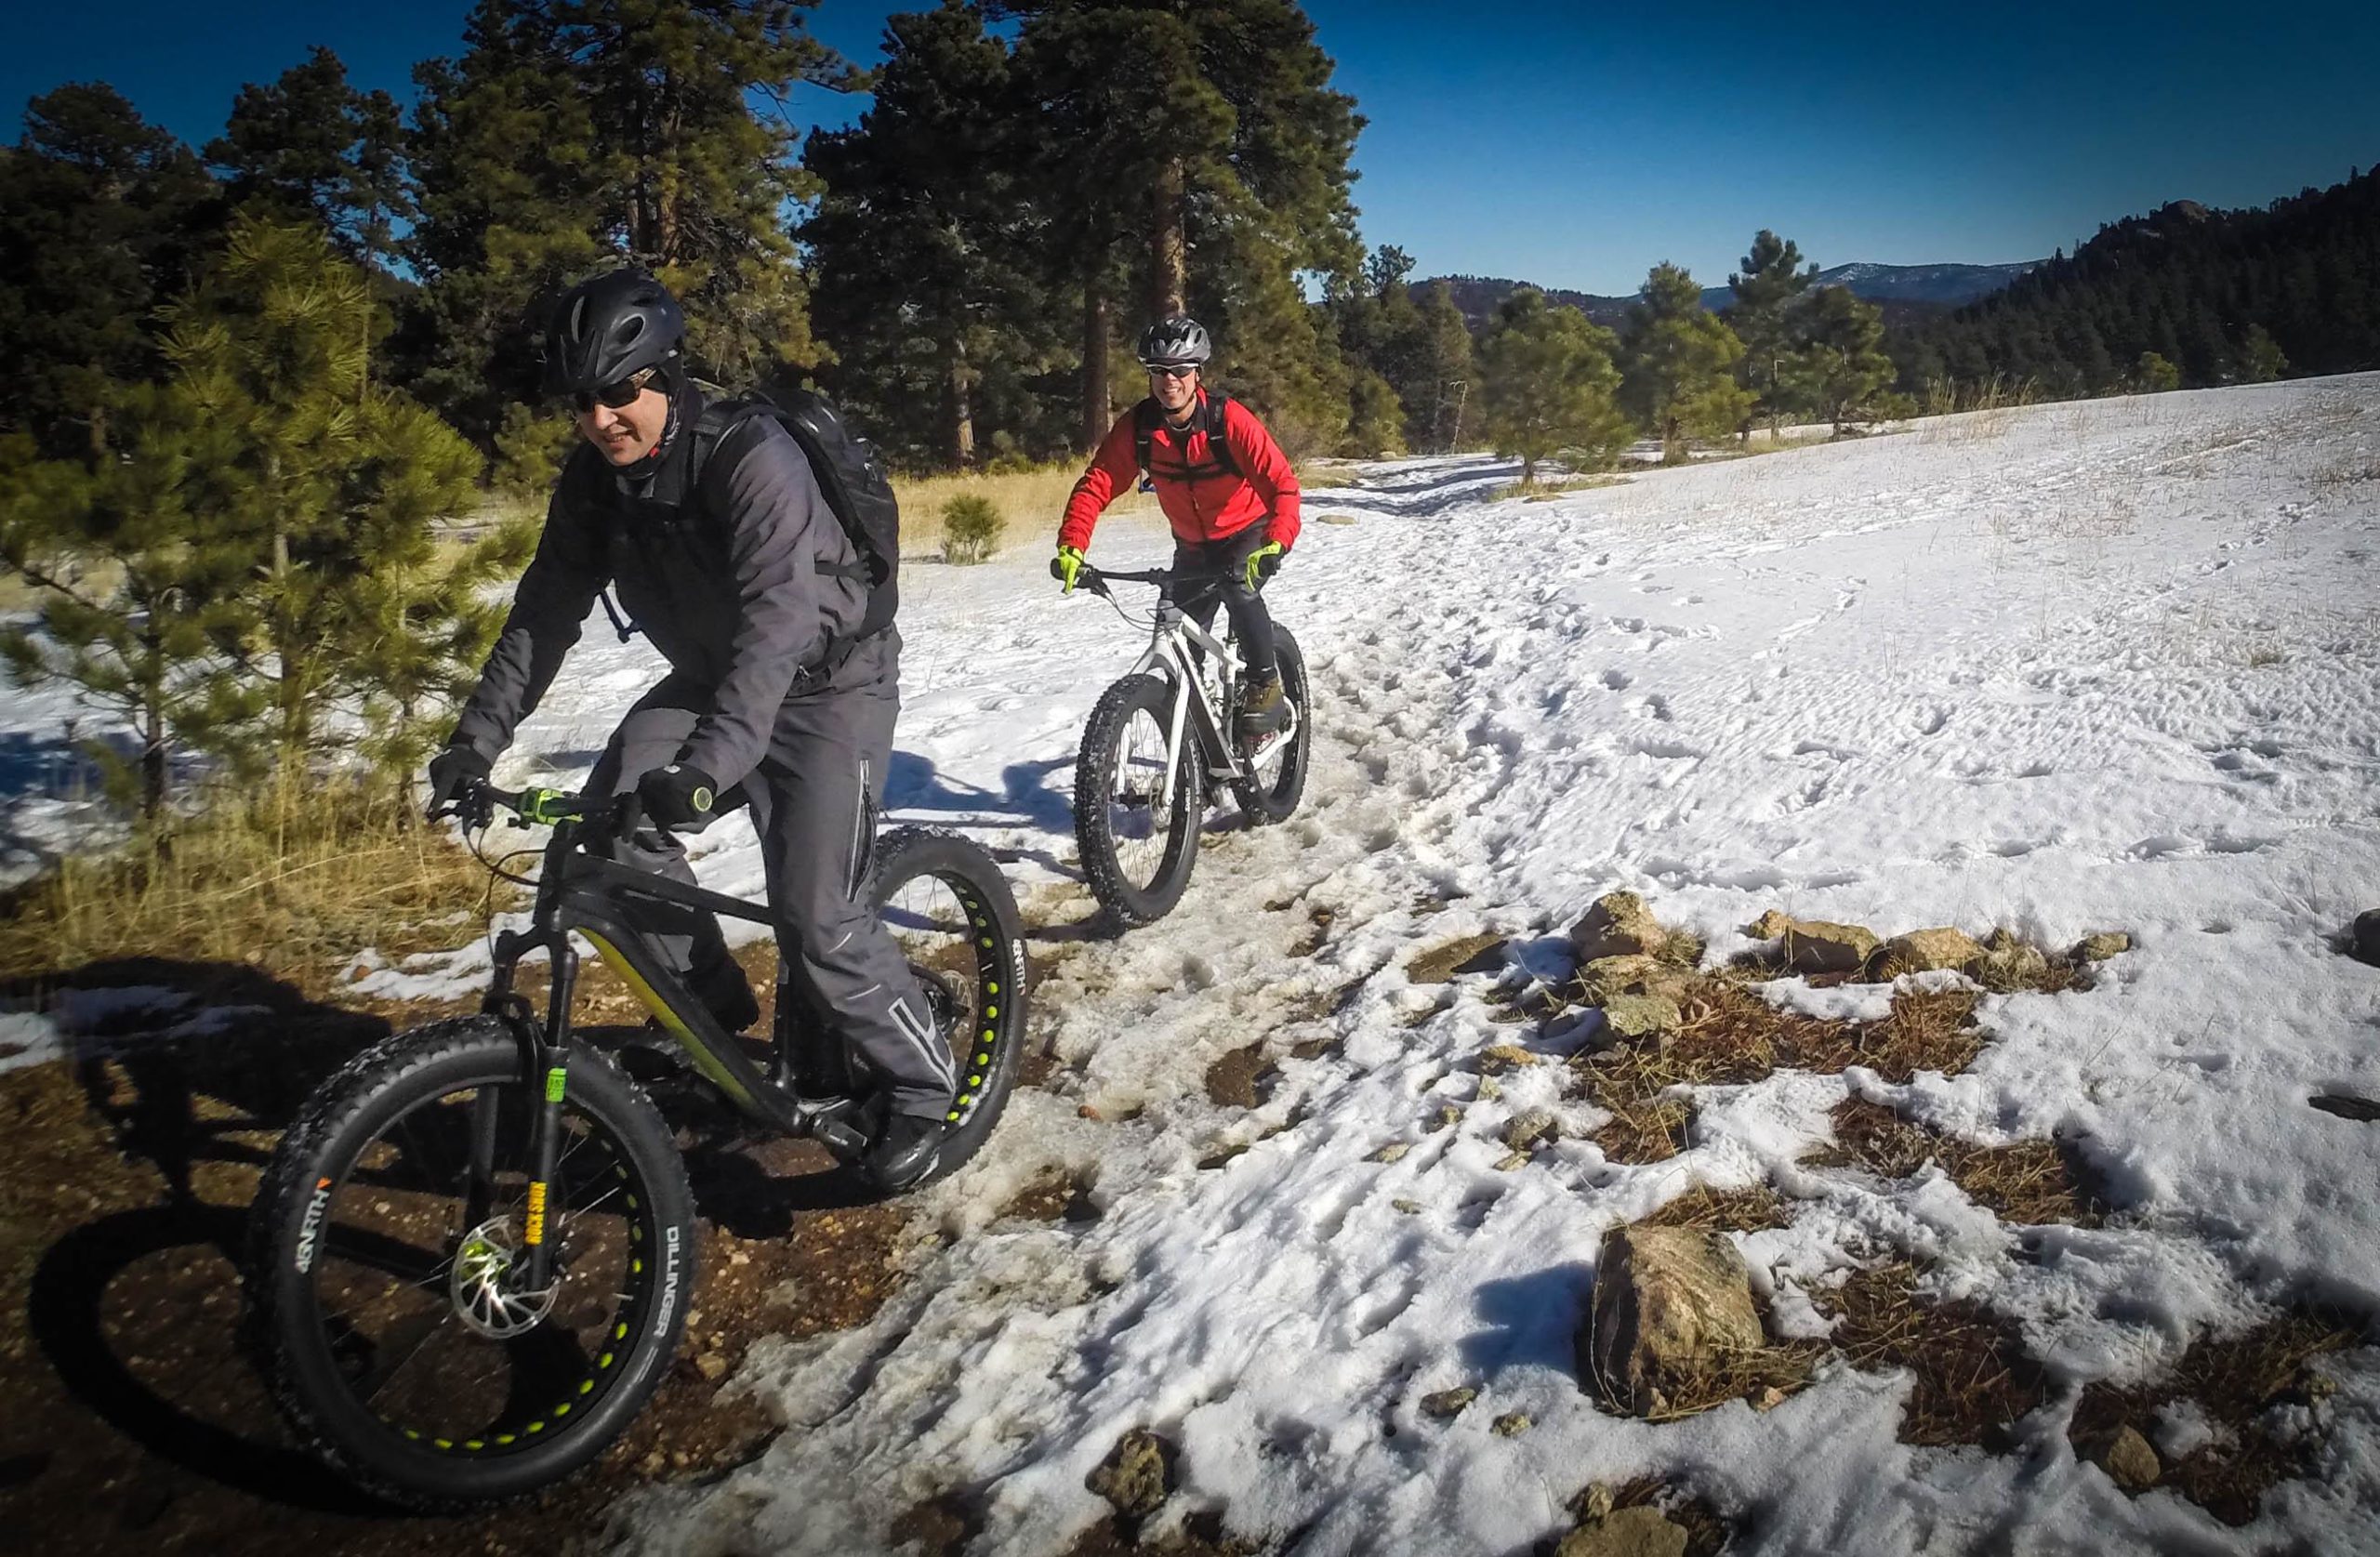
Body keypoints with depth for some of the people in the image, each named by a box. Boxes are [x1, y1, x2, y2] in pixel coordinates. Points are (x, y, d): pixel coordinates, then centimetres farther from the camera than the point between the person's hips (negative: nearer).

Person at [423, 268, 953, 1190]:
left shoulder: (753, 458, -28)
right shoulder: (595, 480, -5)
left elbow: (779, 616, -40)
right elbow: (546, 611, 0)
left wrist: (711, 765, -50)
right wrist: (476, 740, -8)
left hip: (826, 684, -7)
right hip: (711, 678, 7)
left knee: (816, 920, -16)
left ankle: (923, 1088, 6)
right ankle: (714, 1014, 7)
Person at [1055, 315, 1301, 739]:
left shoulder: (1228, 419, -26)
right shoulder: (1136, 426, -16)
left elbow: (1281, 482, -32)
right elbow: (1096, 483, -18)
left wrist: (1276, 544, -49)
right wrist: (1072, 546, -34)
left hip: (1249, 535, -4)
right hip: (1193, 547, 4)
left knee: (1238, 588, -33)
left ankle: (1266, 686, -14)